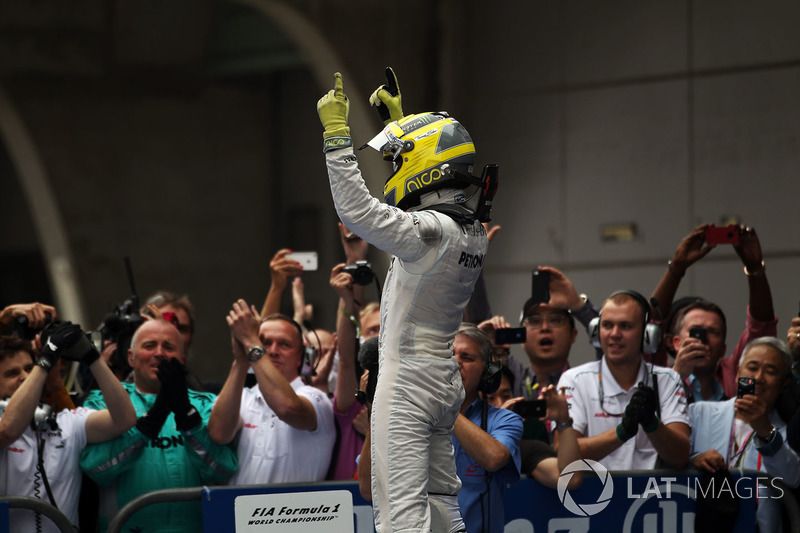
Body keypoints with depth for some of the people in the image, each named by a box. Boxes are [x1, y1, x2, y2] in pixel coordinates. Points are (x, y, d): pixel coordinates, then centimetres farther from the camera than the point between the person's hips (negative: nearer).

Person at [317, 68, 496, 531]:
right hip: (445, 377, 9)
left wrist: (337, 134, -20)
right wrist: (400, 119, 28)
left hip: (407, 379, -9)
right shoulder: (472, 231, 7)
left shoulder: (432, 231, -20)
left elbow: (357, 210, -26)